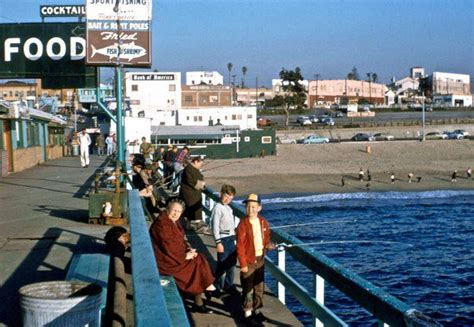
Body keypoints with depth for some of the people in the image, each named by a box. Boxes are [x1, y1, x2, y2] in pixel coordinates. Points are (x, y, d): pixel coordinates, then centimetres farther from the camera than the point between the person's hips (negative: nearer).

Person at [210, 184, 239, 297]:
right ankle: (218, 288, 6)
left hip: (231, 238, 8)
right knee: (222, 265, -4)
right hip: (223, 239, -8)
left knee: (232, 263, 14)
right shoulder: (218, 208, -12)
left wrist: (234, 238, 18)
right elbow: (215, 227, -16)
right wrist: (218, 243, -18)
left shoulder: (229, 208, 13)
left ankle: (229, 285, 26)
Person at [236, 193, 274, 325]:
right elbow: (240, 246, -14)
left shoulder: (263, 222, 1)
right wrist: (243, 264, -16)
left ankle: (257, 310, 30)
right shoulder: (243, 224, -15)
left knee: (259, 287, 15)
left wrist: (268, 245, -8)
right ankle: (247, 313, 15)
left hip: (260, 259, 5)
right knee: (248, 288, 3)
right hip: (249, 260, -5)